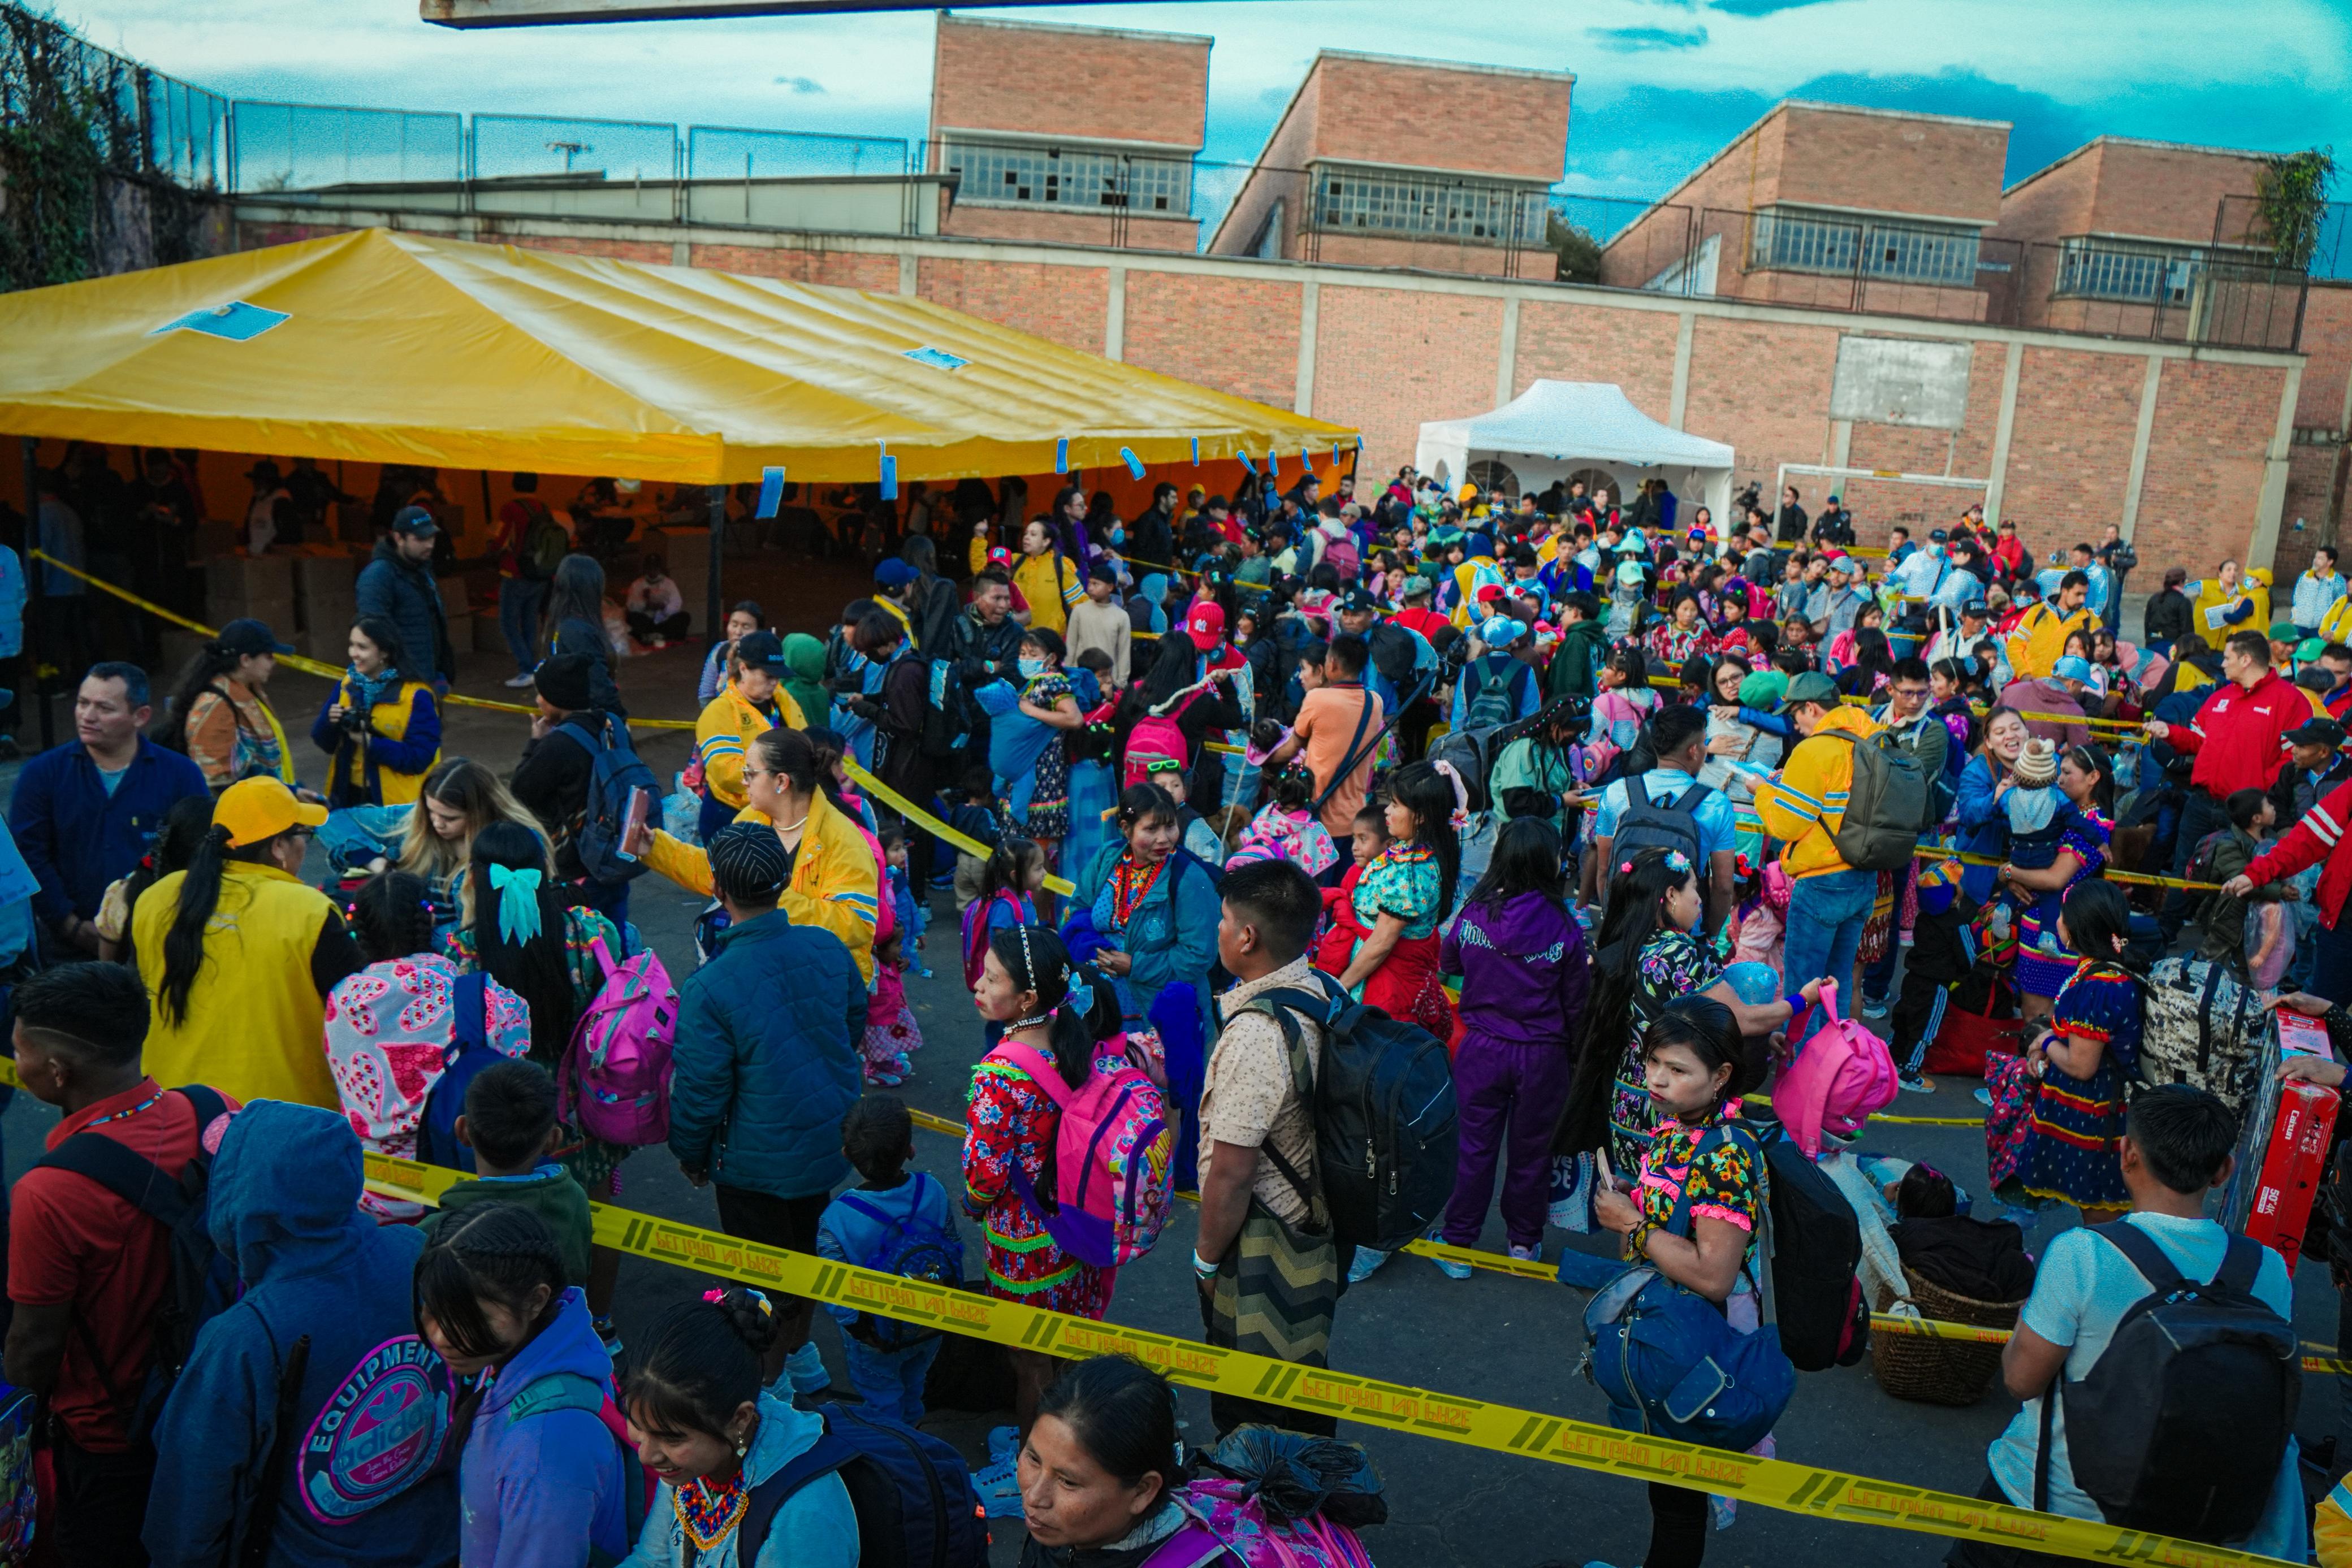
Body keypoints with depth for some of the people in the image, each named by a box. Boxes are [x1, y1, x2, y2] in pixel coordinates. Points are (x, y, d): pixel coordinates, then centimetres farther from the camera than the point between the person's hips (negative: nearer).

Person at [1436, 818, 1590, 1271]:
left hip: (1481, 1048, 1)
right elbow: (1576, 1004, -5)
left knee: (1475, 1147, 13)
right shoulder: (1564, 930, -16)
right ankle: (1523, 1241, 33)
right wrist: (1575, 1057, 9)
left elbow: (1447, 964, 9)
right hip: (1542, 1058, -1)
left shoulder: (1473, 915, -11)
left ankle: (1458, 1244, 20)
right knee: (1531, 1151, 17)